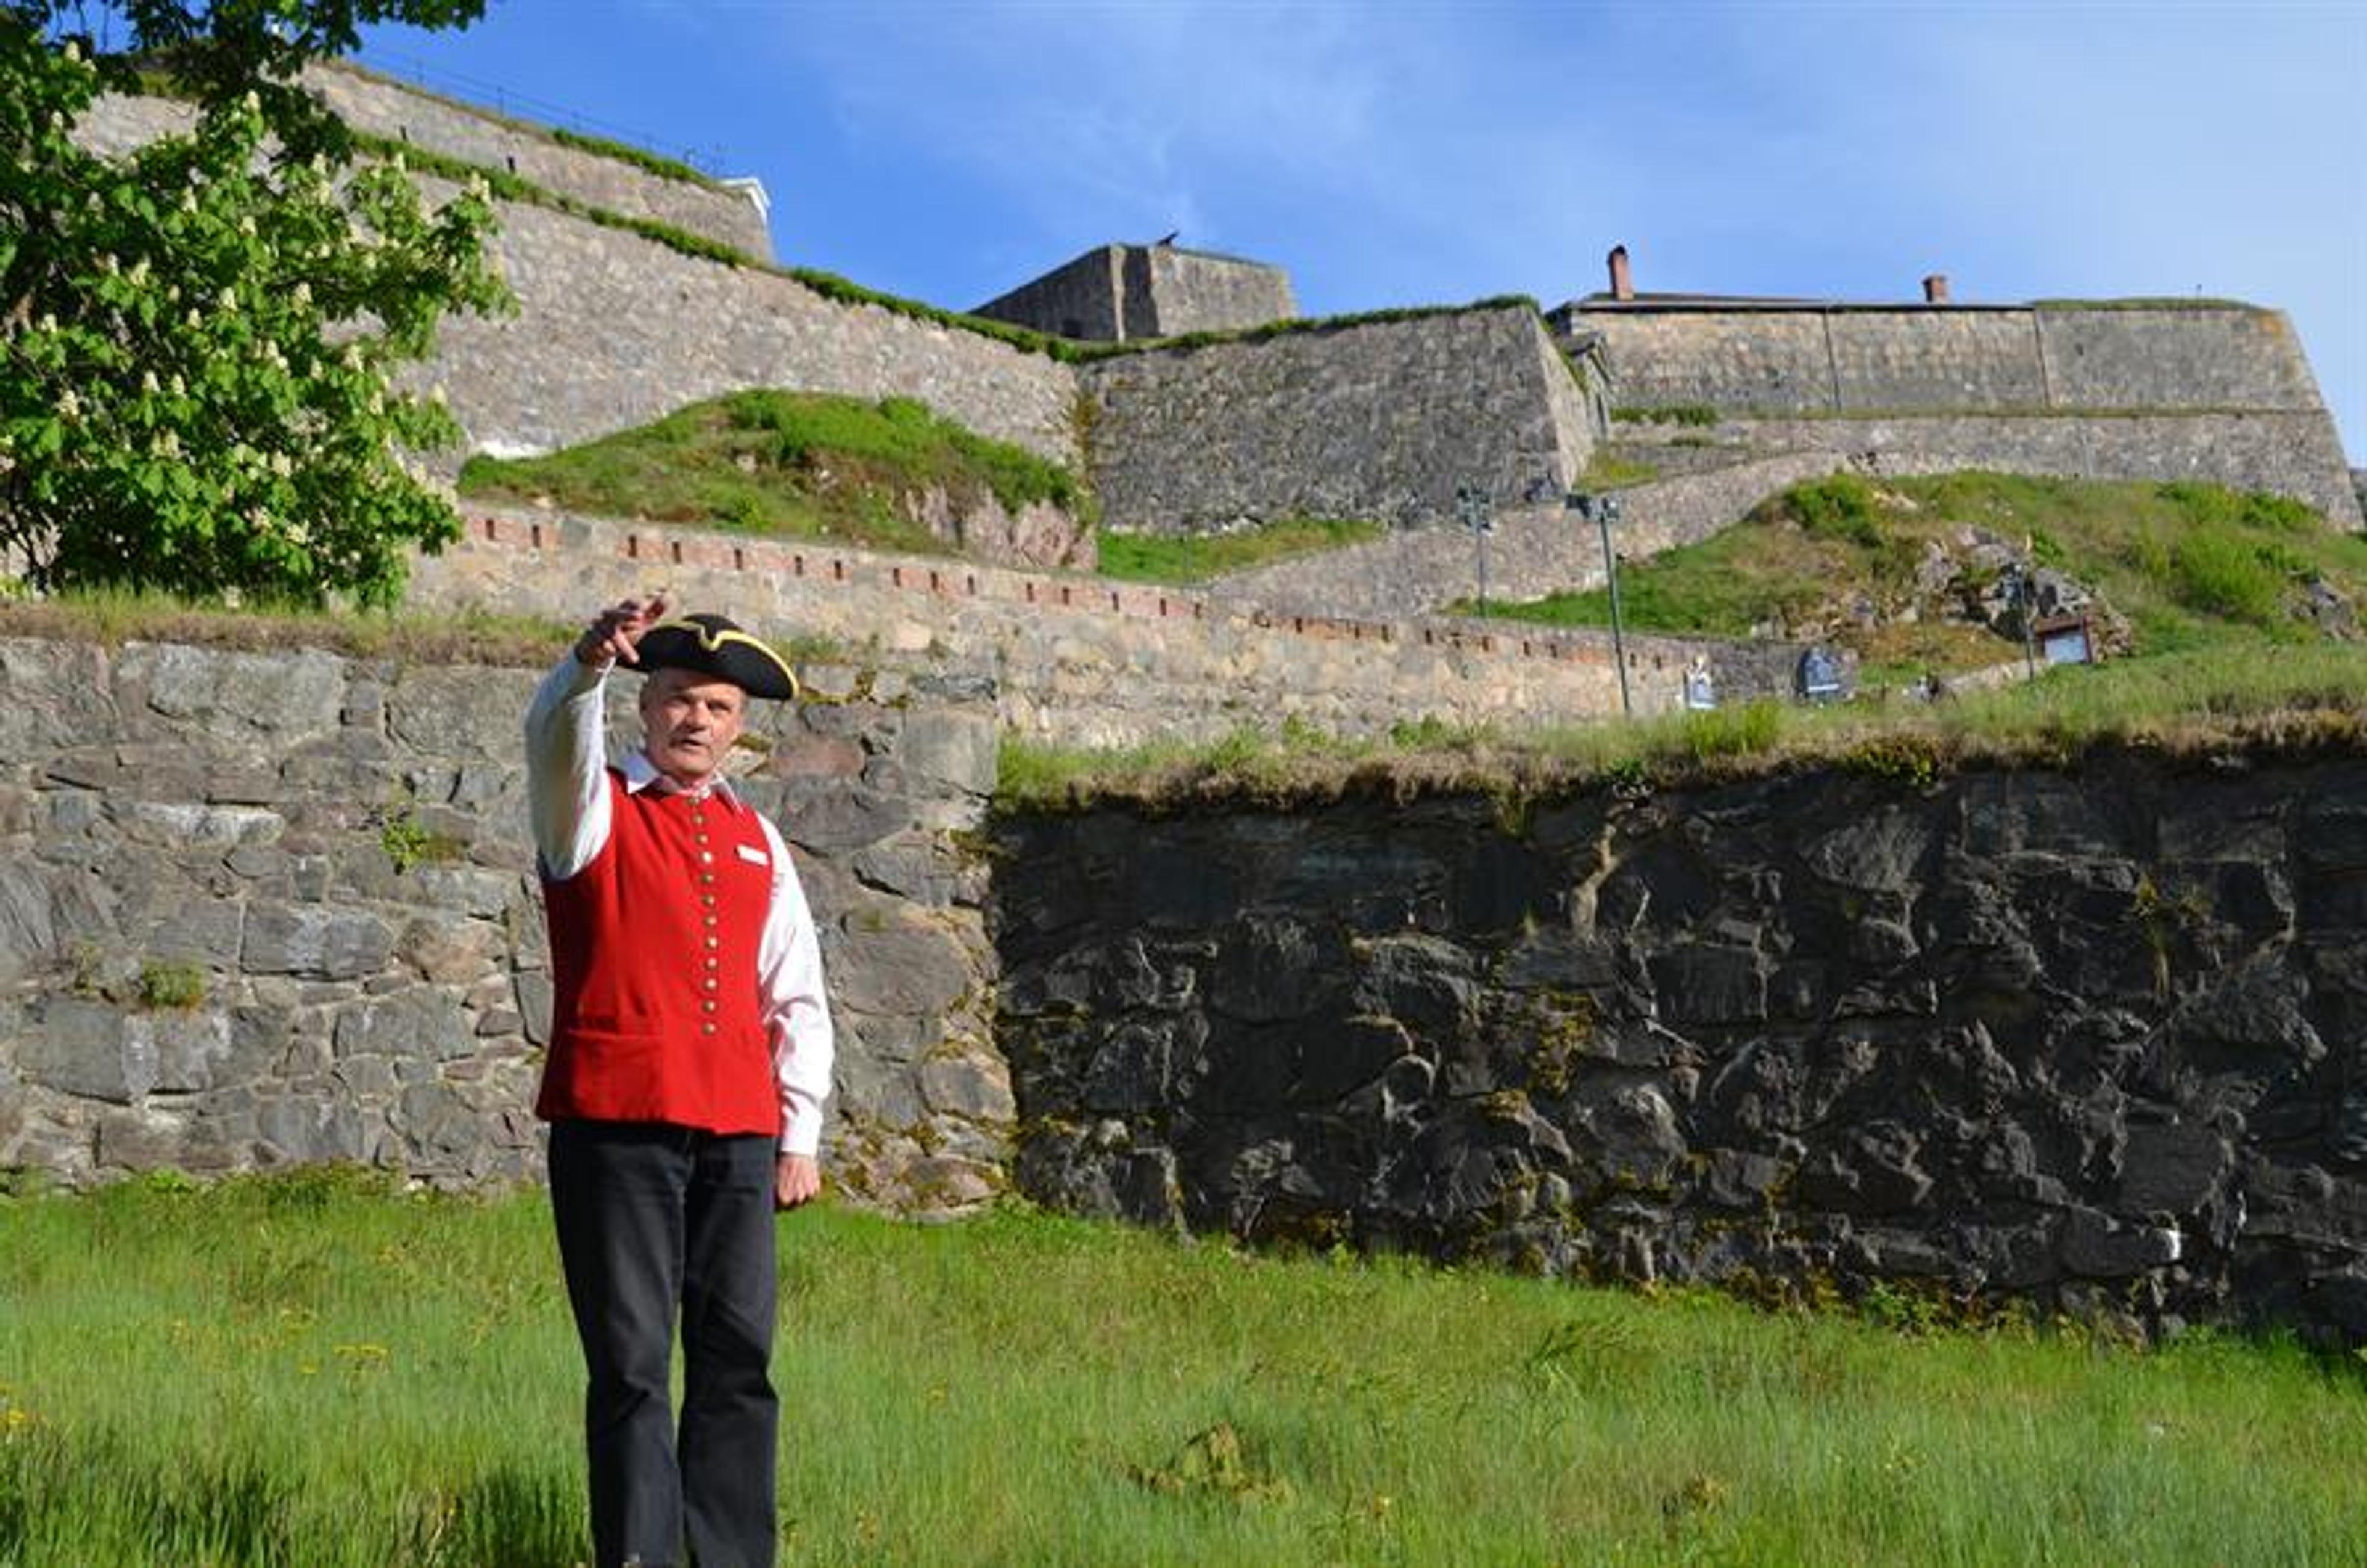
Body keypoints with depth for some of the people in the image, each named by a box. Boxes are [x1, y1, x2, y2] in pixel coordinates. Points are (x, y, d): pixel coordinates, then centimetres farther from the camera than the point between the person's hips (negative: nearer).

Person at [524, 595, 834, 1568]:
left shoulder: (756, 840, 18)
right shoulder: (594, 809, 8)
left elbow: (797, 999, 18)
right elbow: (555, 736, -17)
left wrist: (800, 1135, 10)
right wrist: (592, 663, -38)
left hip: (739, 1132, 4)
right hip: (615, 1124, -3)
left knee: (740, 1358, 2)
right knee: (631, 1364, -2)